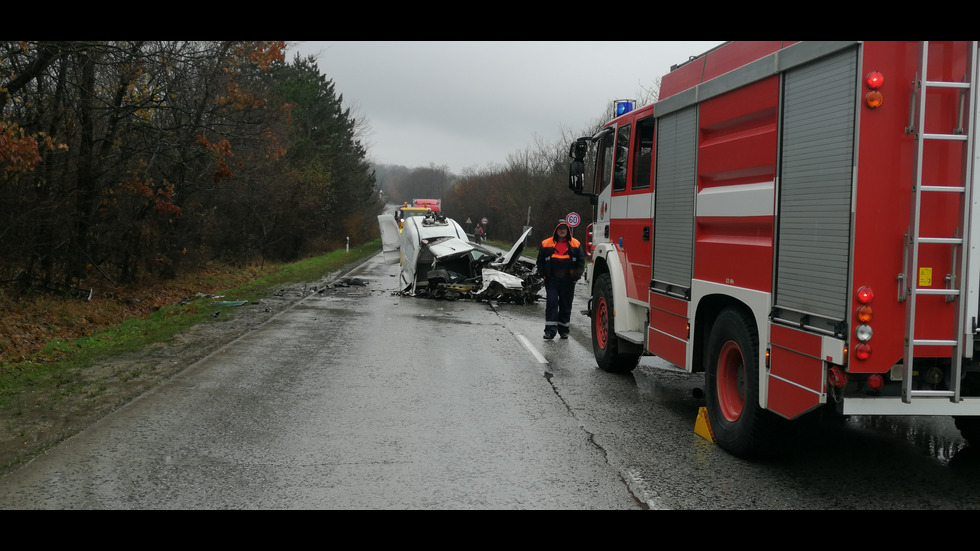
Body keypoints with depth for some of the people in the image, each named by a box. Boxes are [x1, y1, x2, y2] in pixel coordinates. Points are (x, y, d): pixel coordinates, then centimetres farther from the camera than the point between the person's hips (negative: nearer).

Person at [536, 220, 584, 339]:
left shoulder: (576, 245, 6)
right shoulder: (546, 244, 4)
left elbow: (581, 262, 9)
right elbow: (540, 261, 9)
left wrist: (575, 277, 0)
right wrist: (544, 275, -1)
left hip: (568, 281, 1)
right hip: (551, 280, -1)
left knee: (566, 305, 8)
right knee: (552, 303, -8)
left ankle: (563, 330, 19)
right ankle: (550, 330, -8)